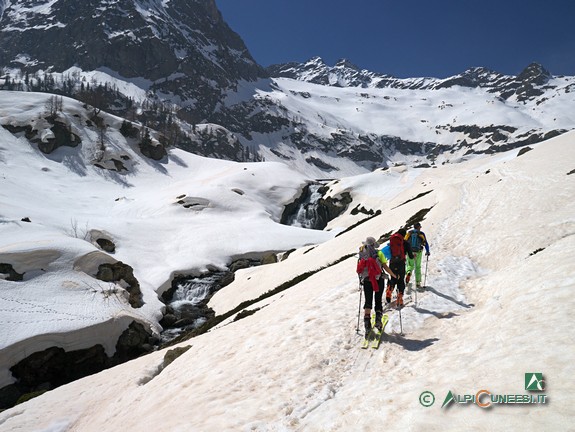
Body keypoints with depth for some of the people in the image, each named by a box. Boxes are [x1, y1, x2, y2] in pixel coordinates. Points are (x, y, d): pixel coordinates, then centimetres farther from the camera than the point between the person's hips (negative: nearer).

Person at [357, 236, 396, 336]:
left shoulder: (362, 255, 5)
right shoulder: (379, 253, -3)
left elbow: (360, 269, 10)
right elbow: (385, 267, -5)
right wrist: (394, 275, 8)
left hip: (366, 281, 2)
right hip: (379, 280, -2)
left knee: (368, 302, 9)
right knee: (378, 300, 14)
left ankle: (367, 323, 1)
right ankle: (378, 319, 2)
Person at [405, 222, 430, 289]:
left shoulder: (409, 233, 4)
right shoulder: (421, 234, 0)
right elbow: (426, 243, 2)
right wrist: (427, 251, 15)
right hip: (418, 253, -1)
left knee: (410, 265, 13)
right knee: (418, 267, 12)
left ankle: (408, 273, -23)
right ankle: (418, 283, 13)